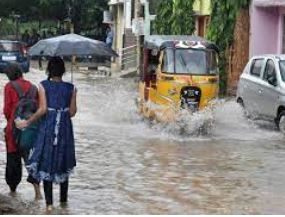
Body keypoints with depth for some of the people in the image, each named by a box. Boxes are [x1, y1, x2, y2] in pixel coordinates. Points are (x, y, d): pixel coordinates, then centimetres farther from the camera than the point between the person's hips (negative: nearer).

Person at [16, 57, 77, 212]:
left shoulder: (44, 86, -7)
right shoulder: (70, 88, -1)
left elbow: (43, 109, -13)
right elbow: (72, 112, -1)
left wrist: (27, 122, -5)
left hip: (48, 127, -2)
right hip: (65, 128, 2)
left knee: (46, 163, 4)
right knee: (63, 163, 16)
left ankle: (49, 203, -1)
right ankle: (63, 199, 23)